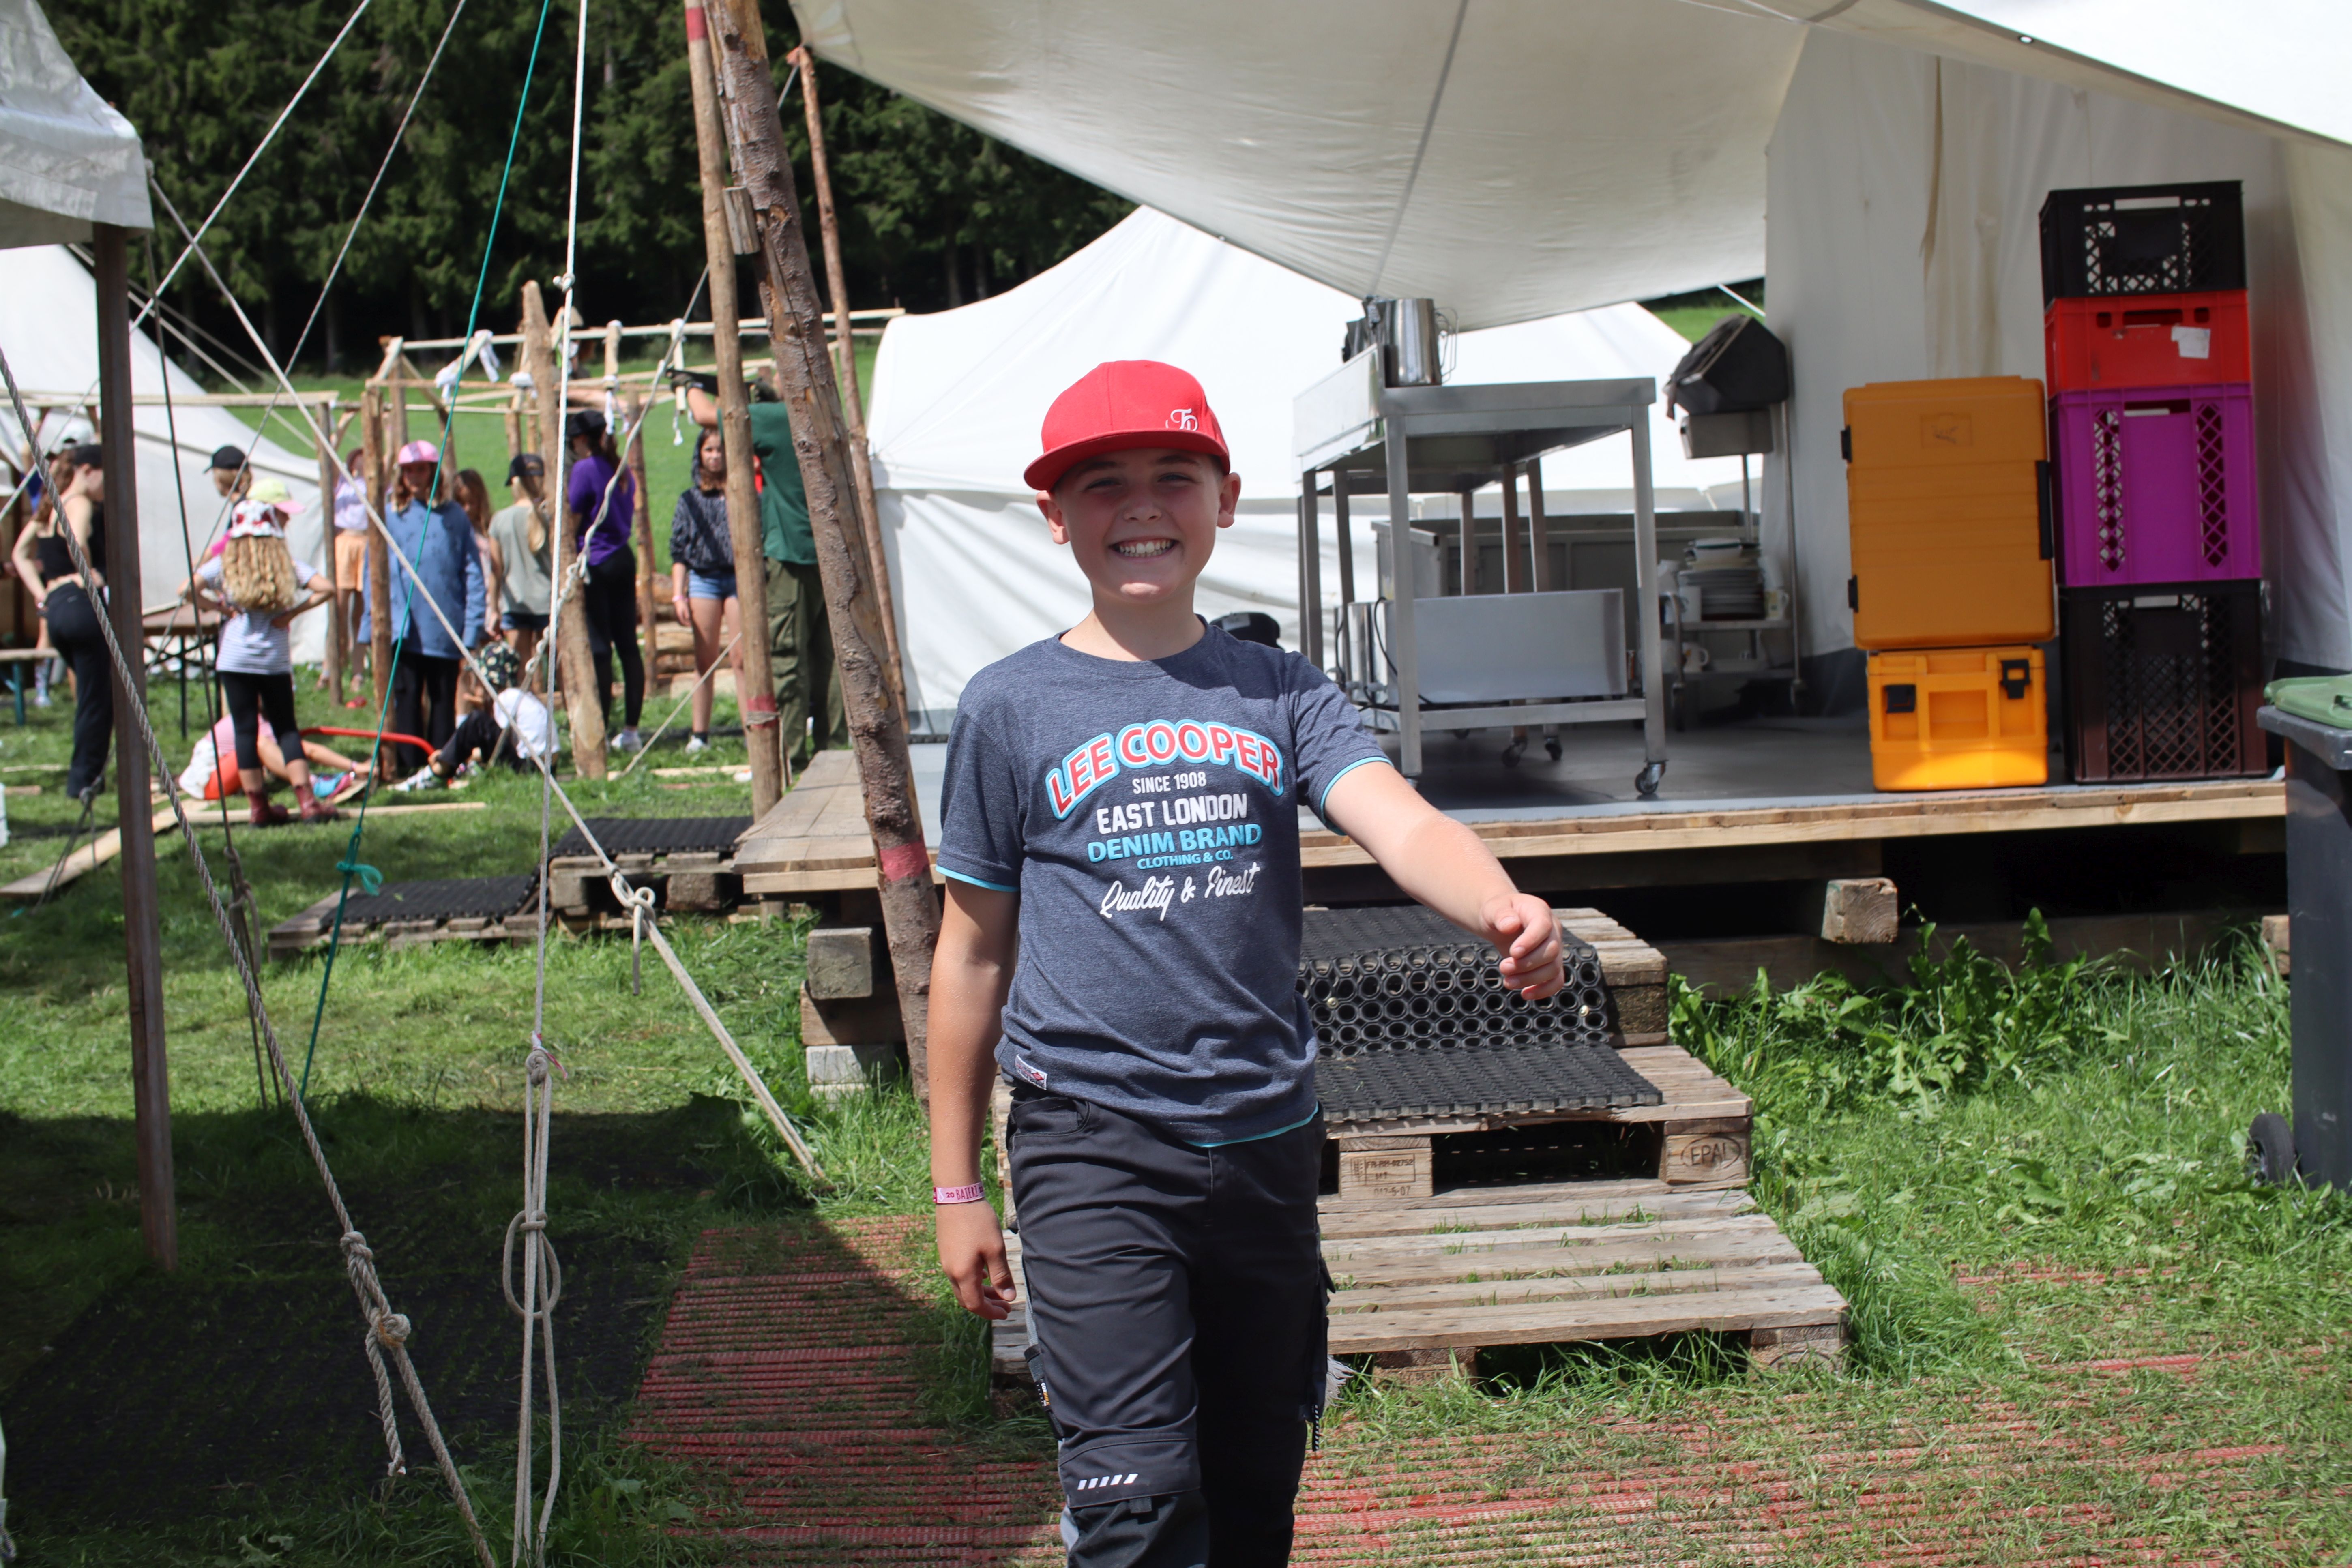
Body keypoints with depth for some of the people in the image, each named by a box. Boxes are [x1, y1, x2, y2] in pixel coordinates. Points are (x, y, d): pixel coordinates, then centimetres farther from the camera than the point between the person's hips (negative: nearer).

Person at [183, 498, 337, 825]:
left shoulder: (225, 563, -2)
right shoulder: (286, 563, 0)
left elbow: (187, 590, -14)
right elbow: (326, 588, -11)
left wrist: (218, 607, -1)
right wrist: (294, 612, -5)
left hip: (235, 660, -1)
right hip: (276, 660, 1)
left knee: (245, 730, 4)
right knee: (287, 728, 8)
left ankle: (259, 806, 4)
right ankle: (307, 801, -2)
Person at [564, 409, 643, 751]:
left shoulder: (585, 469, -10)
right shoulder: (621, 469, 13)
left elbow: (572, 525, -10)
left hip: (595, 563, -7)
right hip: (624, 558, 7)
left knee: (599, 649, -7)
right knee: (628, 645, 7)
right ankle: (631, 729, 10)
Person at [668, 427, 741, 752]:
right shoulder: (691, 500, 9)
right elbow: (678, 552, 9)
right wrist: (678, 594, 2)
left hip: (739, 578, -2)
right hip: (703, 581, 3)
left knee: (742, 658, -8)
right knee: (704, 661, 5)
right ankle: (700, 734, 7)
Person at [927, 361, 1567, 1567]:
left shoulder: (1280, 694, 5)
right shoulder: (1012, 709, 0)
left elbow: (1400, 824, -13)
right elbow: (972, 954, 6)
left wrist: (1503, 910, -36)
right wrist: (957, 1188, 6)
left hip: (1266, 1141, 3)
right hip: (1093, 1148, -3)